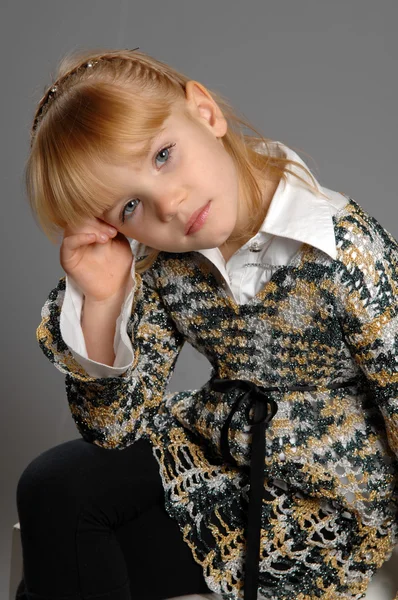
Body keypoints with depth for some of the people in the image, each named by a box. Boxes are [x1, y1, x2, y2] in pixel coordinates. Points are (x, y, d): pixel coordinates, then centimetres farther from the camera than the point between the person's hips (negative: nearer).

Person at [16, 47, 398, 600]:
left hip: (323, 505, -5)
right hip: (216, 448, 5)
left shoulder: (349, 252, -27)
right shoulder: (161, 266, -11)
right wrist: (99, 303, -23)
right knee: (56, 487, -9)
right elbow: (113, 425, -6)